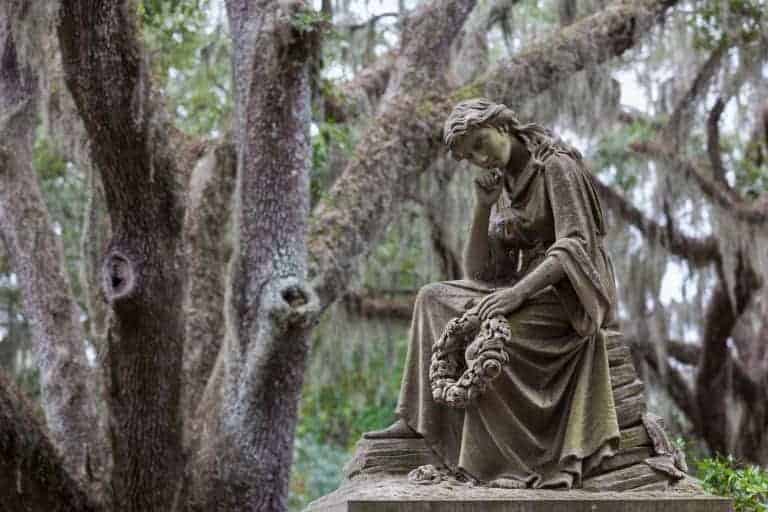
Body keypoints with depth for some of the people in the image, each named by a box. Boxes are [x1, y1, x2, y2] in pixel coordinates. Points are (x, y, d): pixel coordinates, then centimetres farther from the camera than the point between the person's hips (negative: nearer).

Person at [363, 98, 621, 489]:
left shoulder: (556, 167, -9)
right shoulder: (503, 186, 13)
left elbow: (574, 245, -22)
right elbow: (477, 272, 9)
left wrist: (518, 292, -32)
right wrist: (482, 207, -5)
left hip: (567, 293, -8)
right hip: (526, 290, 8)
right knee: (433, 299, -1)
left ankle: (505, 462, -24)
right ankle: (416, 421, -5)